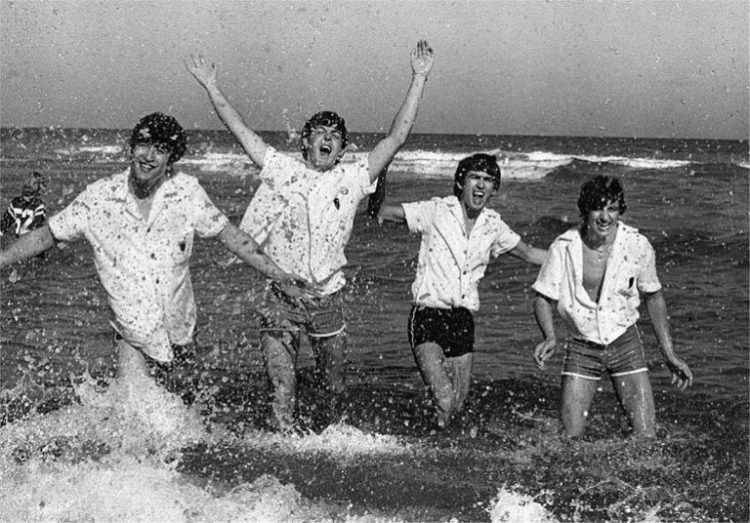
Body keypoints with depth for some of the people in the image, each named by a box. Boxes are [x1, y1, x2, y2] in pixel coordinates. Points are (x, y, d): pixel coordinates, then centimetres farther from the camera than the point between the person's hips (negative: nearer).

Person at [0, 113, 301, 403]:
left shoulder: (187, 192, -8)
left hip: (178, 327, 2)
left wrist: (276, 273, 0)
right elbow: (47, 236, 0)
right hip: (132, 333, -1)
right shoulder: (99, 197, -10)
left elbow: (229, 235, 2)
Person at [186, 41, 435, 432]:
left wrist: (418, 80, -2)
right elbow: (241, 131, 6)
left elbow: (397, 137, 1)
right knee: (283, 390, -10)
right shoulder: (282, 170, 4)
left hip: (327, 299, 2)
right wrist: (212, 88, 3)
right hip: (281, 298, -1)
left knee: (333, 387, 12)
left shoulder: (352, 179, 4)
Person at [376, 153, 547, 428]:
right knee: (444, 401, -19)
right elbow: (387, 211, -11)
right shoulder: (437, 211, -6)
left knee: (457, 405, 9)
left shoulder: (492, 224, 8)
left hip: (463, 320, 5)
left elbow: (528, 253, 21)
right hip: (427, 314, -5)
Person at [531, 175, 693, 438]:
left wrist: (670, 355, 4)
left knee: (646, 438, -8)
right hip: (581, 347, 0)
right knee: (568, 439, -3)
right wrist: (550, 337, -21)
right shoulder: (564, 247, -12)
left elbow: (653, 298, 5)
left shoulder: (637, 245, -10)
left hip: (625, 344, 0)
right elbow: (543, 298, -2)